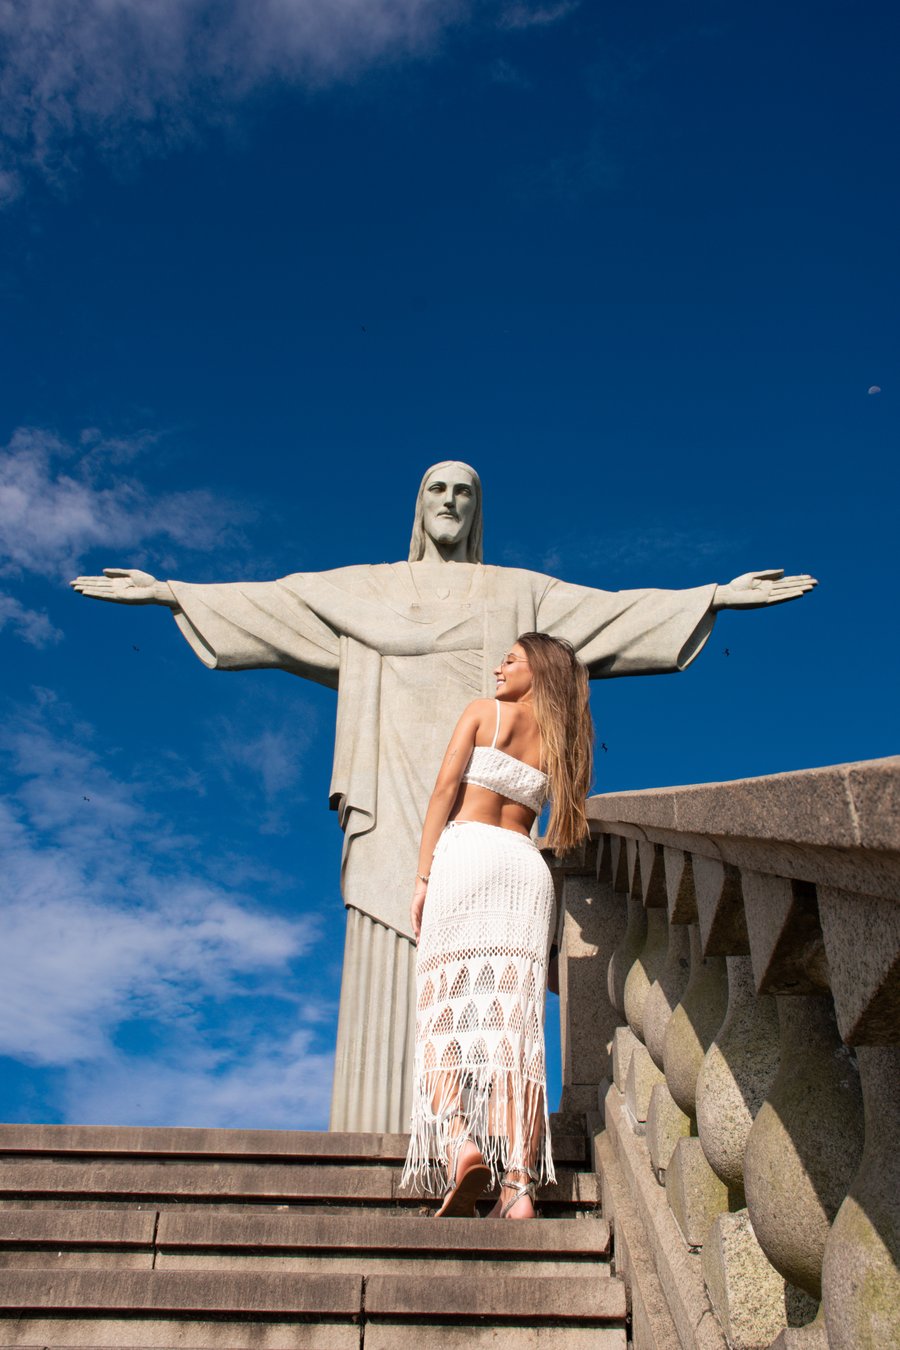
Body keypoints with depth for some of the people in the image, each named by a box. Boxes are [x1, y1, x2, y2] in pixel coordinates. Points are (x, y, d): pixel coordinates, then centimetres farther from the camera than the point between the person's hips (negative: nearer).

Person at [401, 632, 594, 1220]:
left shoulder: (483, 711, 11)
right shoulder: (560, 741, 20)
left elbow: (446, 786, -1)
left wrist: (423, 876, -3)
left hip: (467, 849, -3)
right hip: (528, 865, 3)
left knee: (451, 999, -7)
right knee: (516, 1016, -5)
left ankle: (458, 1140, -30)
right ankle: (520, 1181, -16)